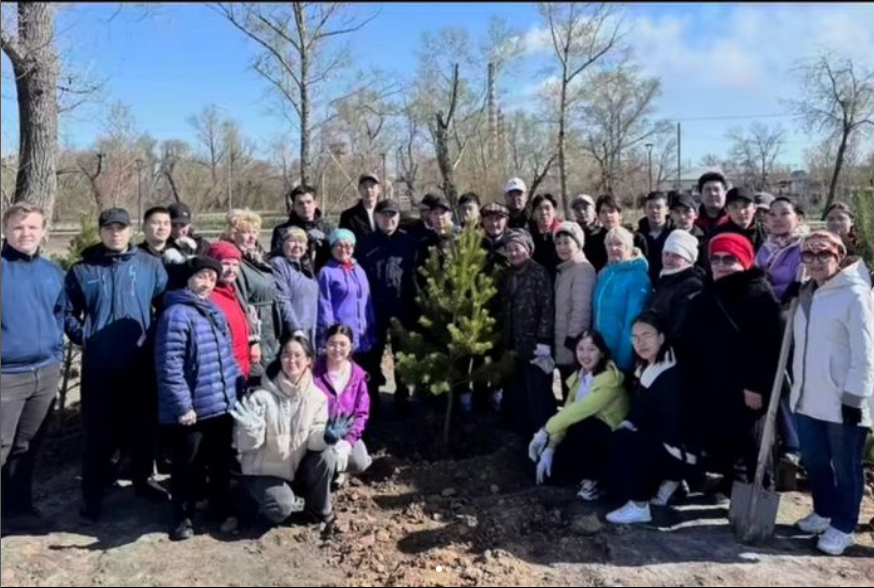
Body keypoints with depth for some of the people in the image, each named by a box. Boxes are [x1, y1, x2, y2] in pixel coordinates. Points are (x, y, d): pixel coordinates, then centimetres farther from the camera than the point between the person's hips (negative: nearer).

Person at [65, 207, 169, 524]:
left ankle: (142, 480, 31)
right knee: (99, 430, 5)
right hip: (99, 365, -1)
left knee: (142, 425, 13)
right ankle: (92, 495, 16)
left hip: (140, 363, 1)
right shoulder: (82, 269, 2)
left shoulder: (150, 265, 2)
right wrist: (82, 337, -2)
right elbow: (67, 311, 8)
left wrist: (154, 334, 0)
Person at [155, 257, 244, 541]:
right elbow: (169, 366, -20)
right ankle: (183, 518, 22)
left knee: (221, 462, 19)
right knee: (188, 466, 6)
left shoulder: (215, 312, 12)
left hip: (223, 405, 8)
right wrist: (182, 406, -21)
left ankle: (221, 509, 35)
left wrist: (239, 386, 13)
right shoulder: (177, 314, -16)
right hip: (192, 409, -8)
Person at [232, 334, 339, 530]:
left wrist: (327, 437, -33)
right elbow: (246, 445, -16)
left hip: (298, 468, 3)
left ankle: (320, 511, 0)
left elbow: (314, 438, -11)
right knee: (282, 508, -28)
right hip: (264, 471, -3)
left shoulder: (316, 396, -9)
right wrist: (250, 428, -37)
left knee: (327, 456, -25)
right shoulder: (262, 396, -18)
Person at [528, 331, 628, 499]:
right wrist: (550, 446, -15)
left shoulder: (610, 378, -21)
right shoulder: (578, 376, 3)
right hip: (581, 435, 7)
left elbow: (582, 409, -33)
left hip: (608, 439, -7)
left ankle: (592, 479, -12)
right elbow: (567, 411, -4)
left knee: (581, 426, -36)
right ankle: (585, 472, 14)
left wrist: (546, 431, -32)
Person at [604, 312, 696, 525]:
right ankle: (664, 481, 14)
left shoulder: (671, 376, -21)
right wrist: (626, 426, -8)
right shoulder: (645, 368, 4)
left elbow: (671, 428, -24)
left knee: (621, 443, -23)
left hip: (677, 451, -9)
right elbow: (639, 412, 11)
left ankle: (639, 507, -11)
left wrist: (629, 432, -15)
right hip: (656, 445, 9)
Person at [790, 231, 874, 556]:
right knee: (815, 462, 18)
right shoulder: (807, 294, 11)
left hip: (843, 401, -7)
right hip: (808, 398, 8)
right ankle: (823, 512, 36)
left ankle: (843, 527, 19)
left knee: (845, 467, 6)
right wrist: (797, 385, 18)